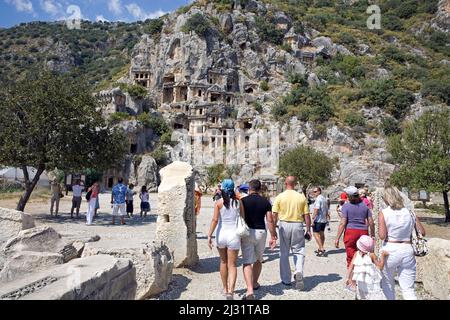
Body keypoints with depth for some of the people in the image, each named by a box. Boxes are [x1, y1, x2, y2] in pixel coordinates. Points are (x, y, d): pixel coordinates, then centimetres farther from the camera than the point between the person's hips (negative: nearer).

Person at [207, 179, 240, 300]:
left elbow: (215, 220, -13)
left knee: (223, 262, 20)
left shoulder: (218, 202, -5)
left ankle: (225, 289, 31)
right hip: (233, 235, -1)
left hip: (221, 234, 1)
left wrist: (209, 235, -11)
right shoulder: (238, 202, -2)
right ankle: (230, 290, -12)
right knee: (232, 265, 5)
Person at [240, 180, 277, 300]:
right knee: (258, 260, 22)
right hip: (261, 232, 3)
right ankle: (255, 283, 38)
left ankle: (250, 291, -16)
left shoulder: (243, 201, -5)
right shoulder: (266, 202, 1)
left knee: (247, 262, -4)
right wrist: (273, 237, 4)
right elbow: (270, 221, -2)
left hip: (248, 232, -3)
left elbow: (241, 219, -10)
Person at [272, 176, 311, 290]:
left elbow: (274, 215, -4)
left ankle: (286, 279, 19)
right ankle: (299, 271, -12)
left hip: (284, 225, 0)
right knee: (299, 251, 12)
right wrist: (308, 230, 10)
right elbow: (306, 215, 2)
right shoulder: (302, 197, 1)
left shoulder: (280, 197, -2)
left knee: (284, 253, 11)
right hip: (298, 225, 0)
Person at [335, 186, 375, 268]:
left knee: (351, 258, 5)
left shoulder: (346, 206, -6)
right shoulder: (365, 205, 5)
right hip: (363, 232, 3)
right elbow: (371, 223, 4)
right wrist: (373, 236, 16)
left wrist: (337, 238, -7)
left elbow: (343, 223, -10)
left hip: (350, 232, -3)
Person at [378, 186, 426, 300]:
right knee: (408, 289, 9)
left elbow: (382, 236, -15)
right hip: (408, 250, 3)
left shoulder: (383, 213, -9)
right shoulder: (409, 212, 1)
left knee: (387, 284, 18)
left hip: (390, 249, -3)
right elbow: (422, 232, 5)